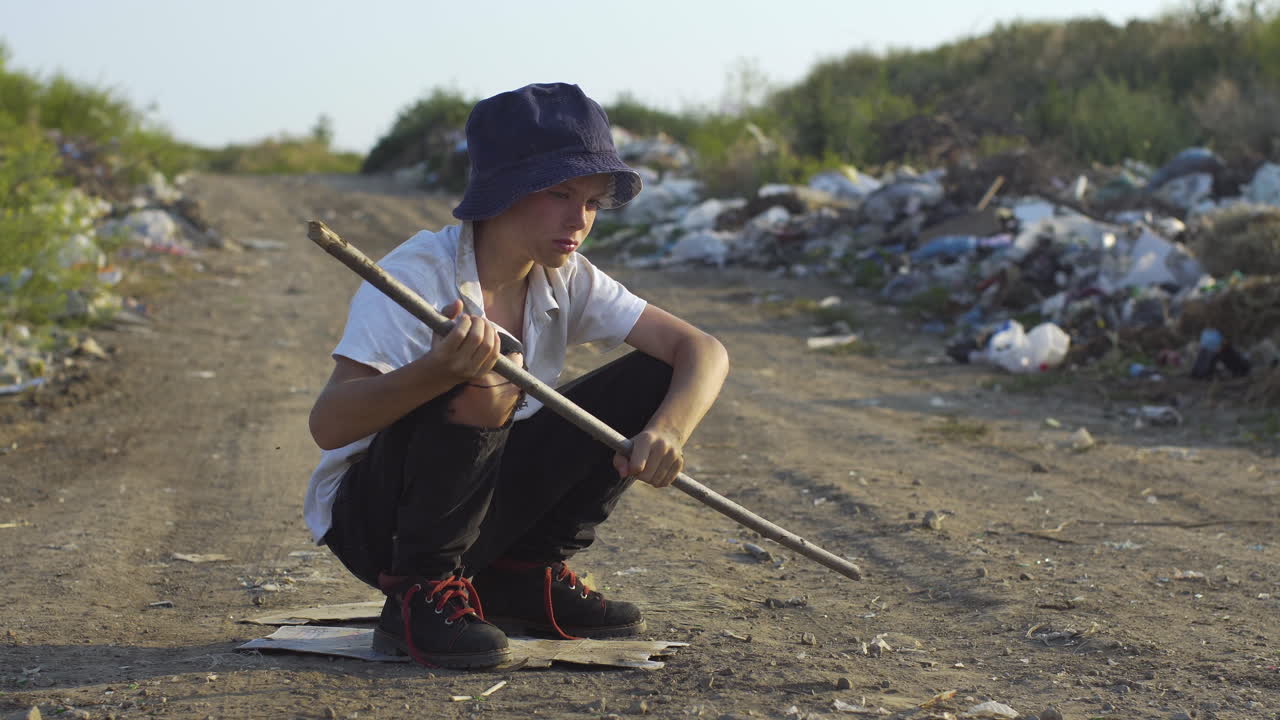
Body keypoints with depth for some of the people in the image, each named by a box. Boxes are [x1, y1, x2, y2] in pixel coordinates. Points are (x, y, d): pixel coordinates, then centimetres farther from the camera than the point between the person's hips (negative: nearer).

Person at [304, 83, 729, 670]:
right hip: (371, 520, -6)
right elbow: (326, 425, -31)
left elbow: (704, 350, -6)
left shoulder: (567, 282, -2)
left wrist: (668, 428, -29)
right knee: (488, 370, -34)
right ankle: (419, 593, -15)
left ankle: (524, 576, 6)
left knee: (654, 378, -5)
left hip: (484, 503, 6)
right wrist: (438, 371, -50)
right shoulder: (416, 275, -21)